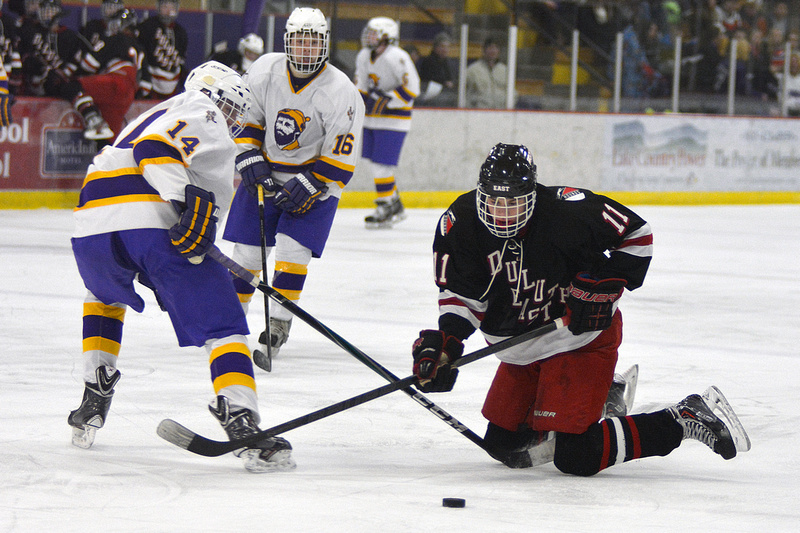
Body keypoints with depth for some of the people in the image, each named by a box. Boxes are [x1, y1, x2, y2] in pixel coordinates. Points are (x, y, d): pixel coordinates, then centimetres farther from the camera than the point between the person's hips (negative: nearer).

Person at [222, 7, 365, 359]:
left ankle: (279, 323, -4)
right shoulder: (265, 70, -10)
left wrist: (309, 185, -23)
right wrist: (249, 159, -7)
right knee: (247, 247, 3)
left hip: (316, 176, -3)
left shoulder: (340, 92, -20)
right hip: (266, 169, 3)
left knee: (293, 247, -15)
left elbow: (341, 157, -18)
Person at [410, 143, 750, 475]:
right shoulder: (460, 223, -13)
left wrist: (605, 282, -24)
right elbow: (461, 293, -4)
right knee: (503, 445, 13)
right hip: (520, 350, 7)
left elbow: (636, 234, -15)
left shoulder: (567, 211, -27)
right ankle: (604, 397, 30)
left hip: (581, 337, -7)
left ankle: (683, 422, -4)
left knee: (576, 457, -18)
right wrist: (446, 340, -20)